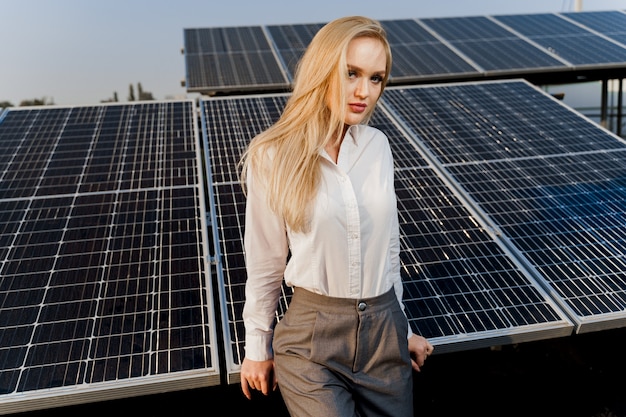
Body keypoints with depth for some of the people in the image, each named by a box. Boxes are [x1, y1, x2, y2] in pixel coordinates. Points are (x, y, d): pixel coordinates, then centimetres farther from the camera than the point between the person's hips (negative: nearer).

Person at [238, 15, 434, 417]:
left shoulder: (378, 146, -2)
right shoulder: (273, 157, -12)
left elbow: (389, 246, 8)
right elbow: (265, 264, -4)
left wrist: (402, 329, 15)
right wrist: (257, 349, 5)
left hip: (385, 331, 4)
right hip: (311, 338, -3)